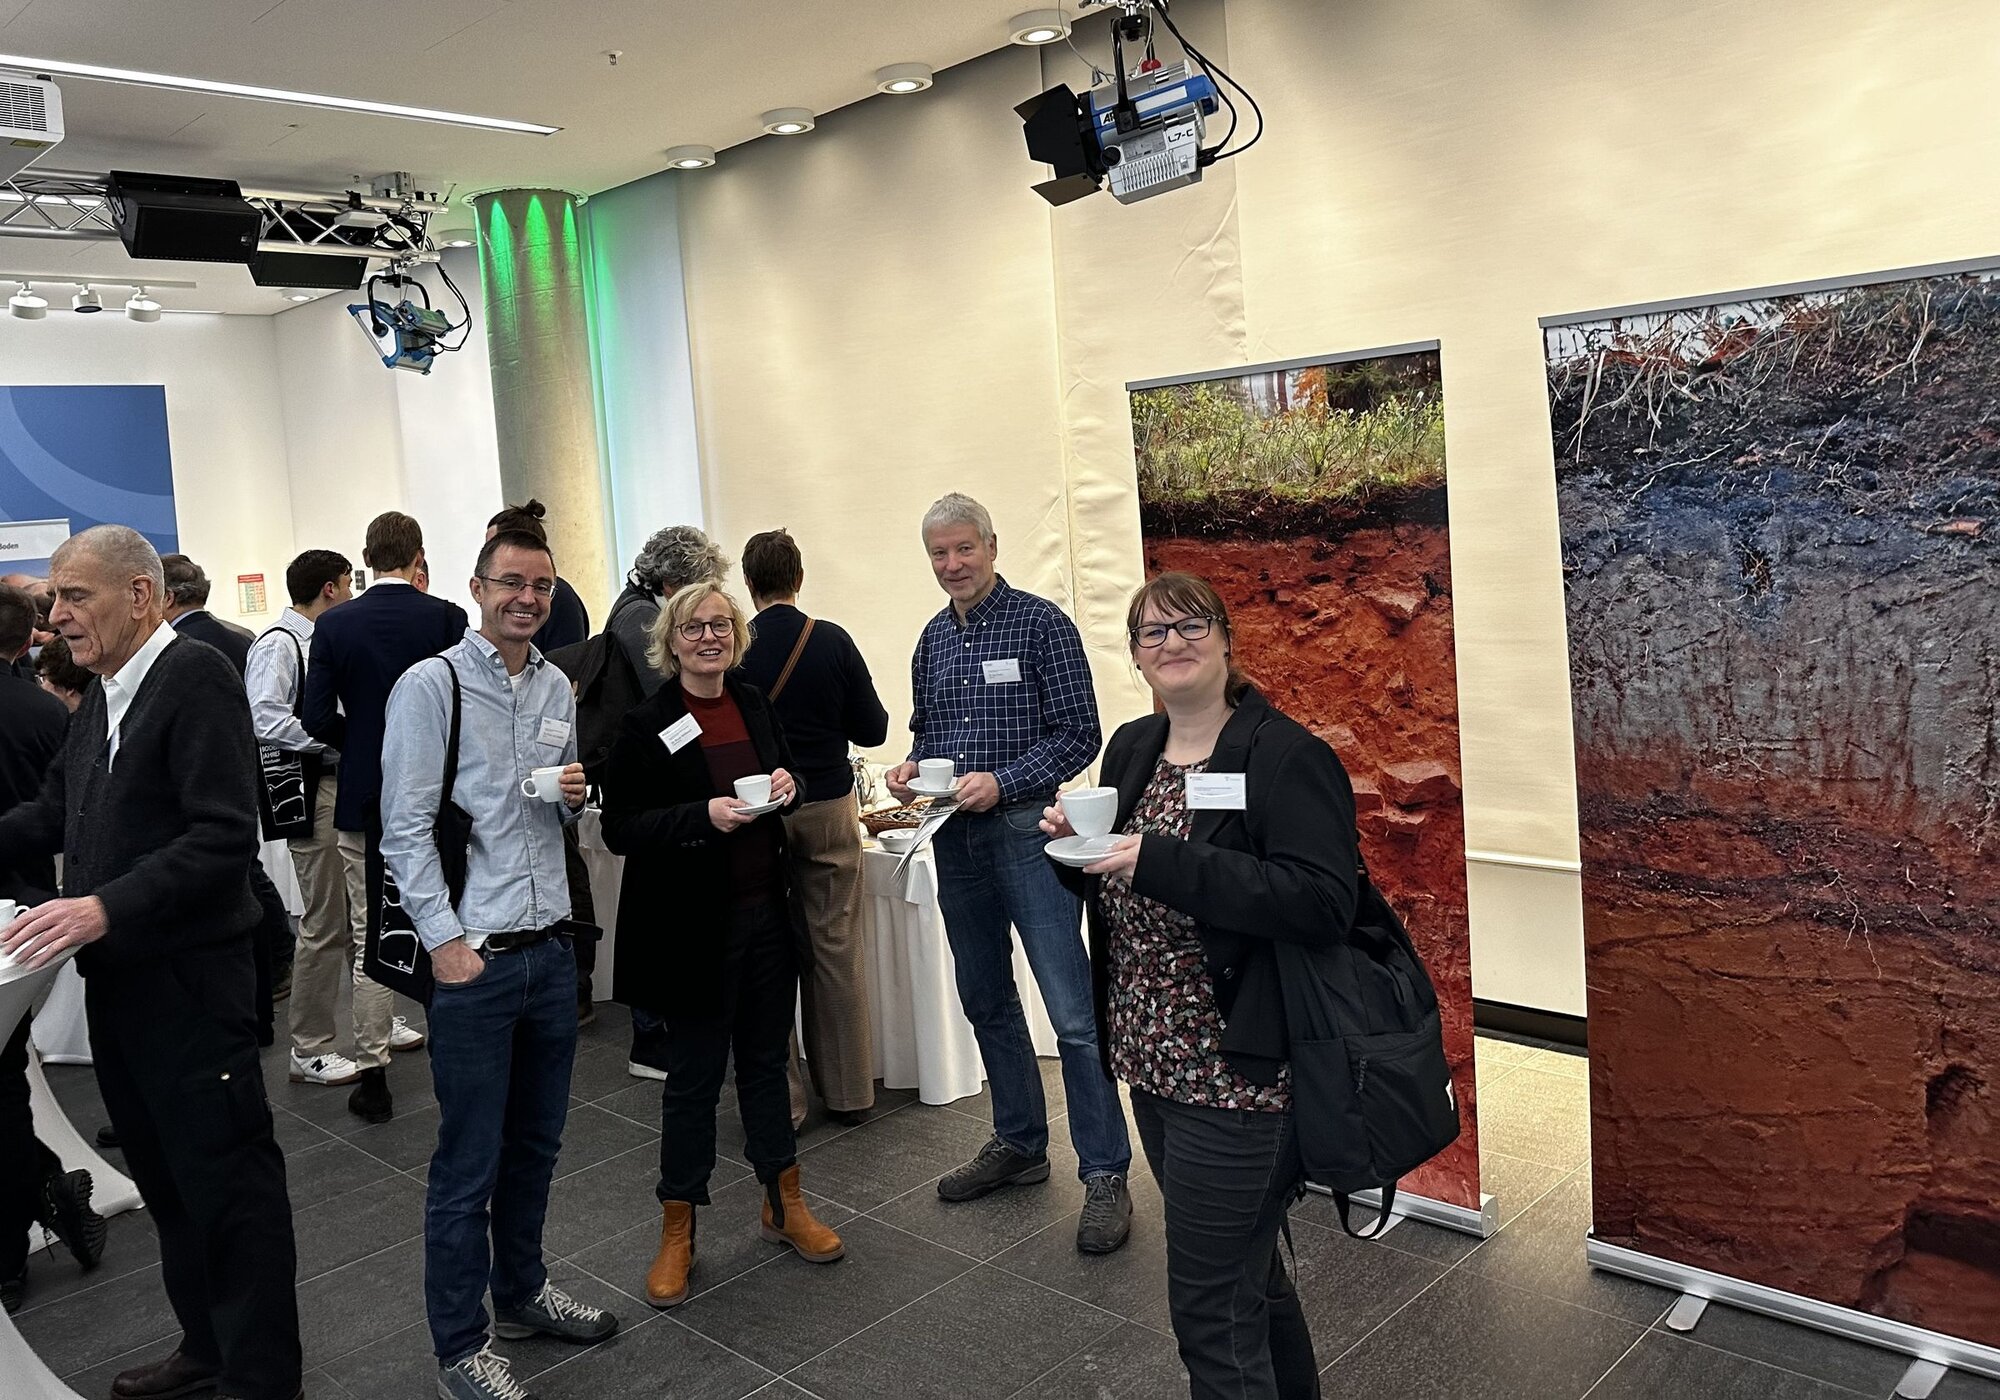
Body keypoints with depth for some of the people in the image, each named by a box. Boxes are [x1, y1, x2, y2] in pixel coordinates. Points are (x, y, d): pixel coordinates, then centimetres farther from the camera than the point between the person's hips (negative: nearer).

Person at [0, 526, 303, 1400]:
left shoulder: (197, 677, -15)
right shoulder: (101, 701, 12)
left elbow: (227, 836, -23)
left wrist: (107, 907, -27)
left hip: (188, 981, -9)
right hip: (116, 980, 9)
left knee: (229, 1181, 3)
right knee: (165, 1183, 19)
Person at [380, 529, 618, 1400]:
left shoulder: (557, 688, 10)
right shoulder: (430, 686, -8)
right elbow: (405, 830, -11)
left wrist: (575, 797, -2)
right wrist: (447, 942, -15)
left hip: (551, 949, 6)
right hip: (472, 958, -6)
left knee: (536, 1142, 18)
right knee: (469, 1163, 4)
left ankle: (522, 1293, 37)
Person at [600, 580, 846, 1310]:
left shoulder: (754, 704, 4)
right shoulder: (647, 725, -11)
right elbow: (619, 829, -13)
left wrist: (783, 785, -4)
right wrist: (705, 817, -25)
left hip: (767, 913, 5)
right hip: (693, 927, -5)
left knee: (766, 1061, 17)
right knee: (693, 1074, 6)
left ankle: (784, 1205, 33)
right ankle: (677, 1231, 23)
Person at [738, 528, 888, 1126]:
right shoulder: (833, 641, -6)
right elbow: (872, 729, -1)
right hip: (829, 807, 1)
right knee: (837, 951, 9)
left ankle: (780, 1097, 12)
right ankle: (848, 1092, 17)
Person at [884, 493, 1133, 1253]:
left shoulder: (1041, 623, -7)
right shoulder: (933, 639, 12)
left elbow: (1079, 734, -10)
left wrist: (1003, 782, -20)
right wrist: (911, 767, 0)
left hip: (1026, 832, -7)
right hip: (954, 840, 7)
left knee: (1074, 1012, -8)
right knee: (985, 1002, 16)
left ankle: (1105, 1174, 3)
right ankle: (1019, 1144, 31)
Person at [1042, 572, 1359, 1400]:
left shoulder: (1286, 757, -14)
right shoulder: (1131, 750, 9)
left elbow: (1325, 903, -25)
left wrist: (1162, 862, -30)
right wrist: (1076, 846, -4)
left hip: (1236, 1076, -7)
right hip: (1154, 1064, 8)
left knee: (1210, 1308, 1)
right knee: (1249, 1274, 24)